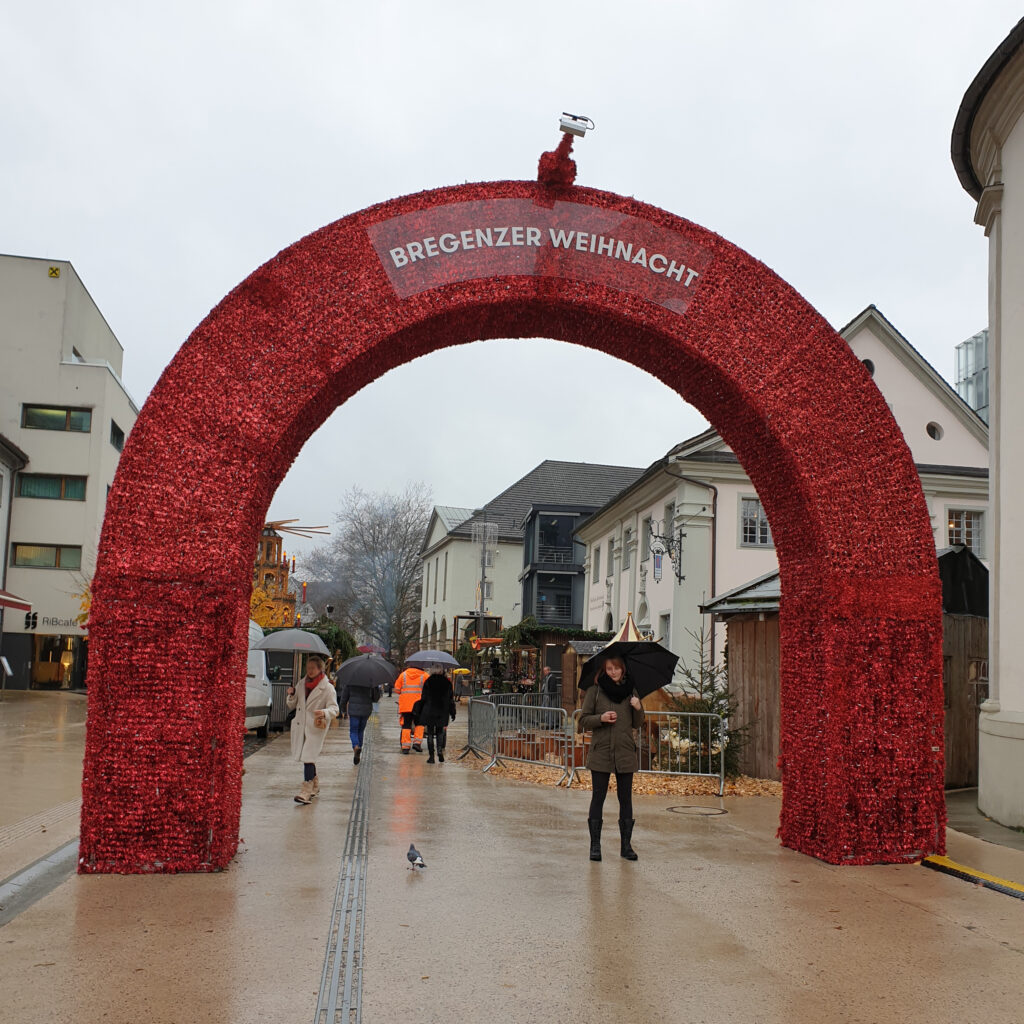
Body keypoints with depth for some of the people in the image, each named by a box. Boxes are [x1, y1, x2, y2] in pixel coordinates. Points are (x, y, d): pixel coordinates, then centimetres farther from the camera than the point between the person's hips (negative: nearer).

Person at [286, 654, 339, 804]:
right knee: (305, 756, 13)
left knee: (308, 756, -15)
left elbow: (334, 709, -11)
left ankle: (306, 791, -15)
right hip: (300, 726, 6)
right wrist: (291, 695, -4)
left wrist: (324, 712, -32)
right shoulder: (302, 684, 12)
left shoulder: (327, 688, -5)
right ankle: (315, 786, 32)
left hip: (316, 727, -6)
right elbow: (292, 705, 17)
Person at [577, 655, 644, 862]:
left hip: (625, 753, 2)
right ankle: (595, 845, 9)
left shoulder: (630, 691, 9)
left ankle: (626, 845, 14)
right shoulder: (595, 691, 1)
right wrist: (601, 718, -16)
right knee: (598, 797, 1)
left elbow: (637, 724, 12)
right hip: (600, 752, -2)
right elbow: (583, 721, 1)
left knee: (626, 798, 6)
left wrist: (639, 709, -7)